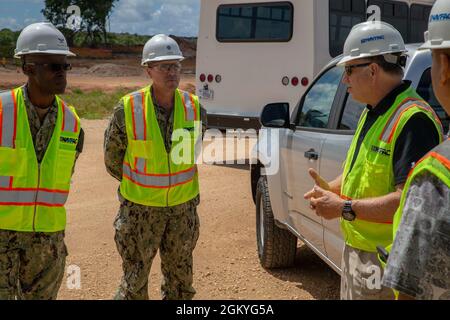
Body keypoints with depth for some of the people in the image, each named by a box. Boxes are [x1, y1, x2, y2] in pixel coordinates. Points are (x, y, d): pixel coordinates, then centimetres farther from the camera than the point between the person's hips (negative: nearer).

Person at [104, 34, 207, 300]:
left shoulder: (194, 107, -5)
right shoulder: (128, 108, -15)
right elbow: (112, 158, 1)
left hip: (183, 205, 3)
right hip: (141, 207, -3)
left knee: (181, 280, 15)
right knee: (135, 281, 4)